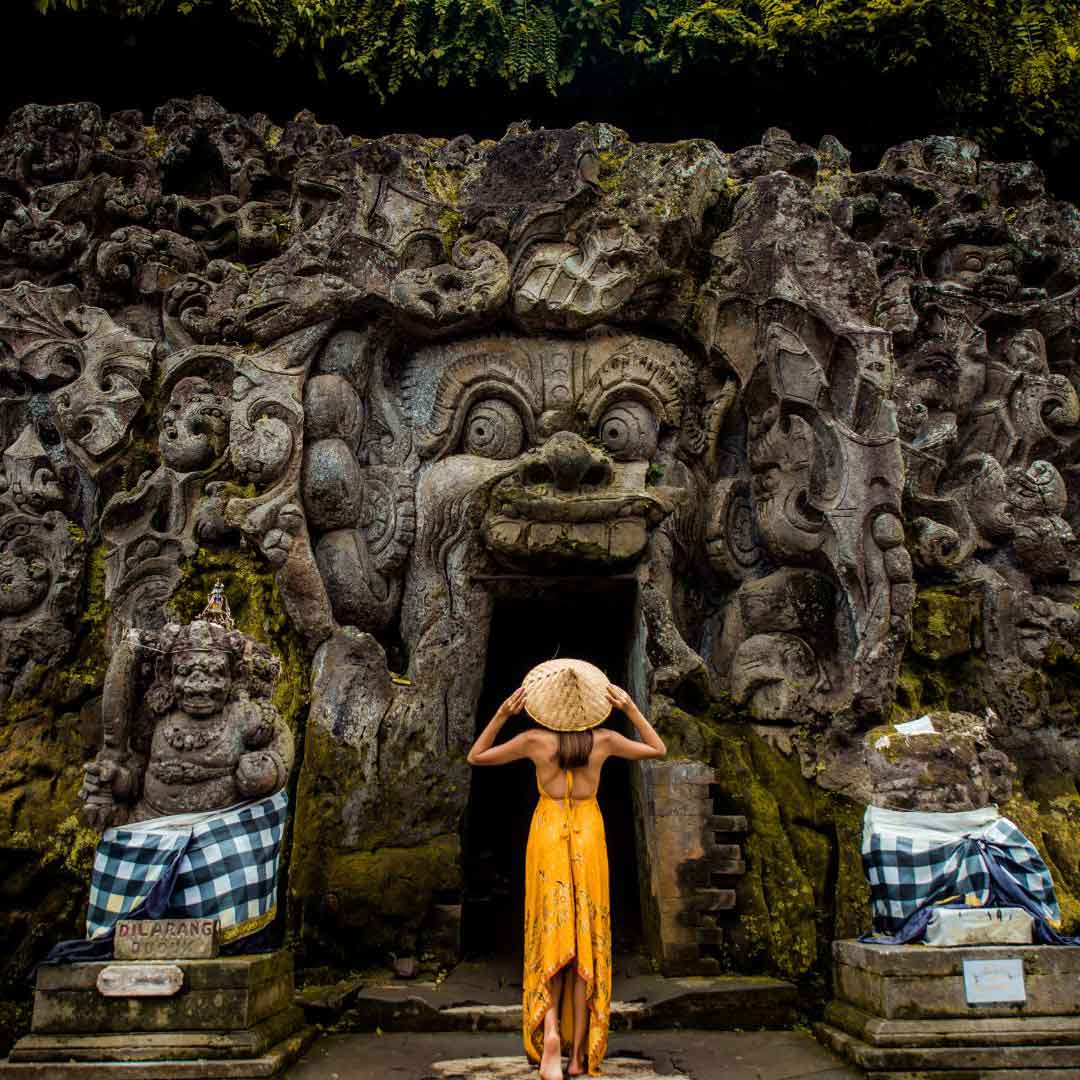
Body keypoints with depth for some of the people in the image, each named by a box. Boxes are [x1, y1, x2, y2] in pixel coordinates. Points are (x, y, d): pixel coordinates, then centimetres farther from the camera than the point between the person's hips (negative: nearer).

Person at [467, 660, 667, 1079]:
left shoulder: (534, 740, -9)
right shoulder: (603, 740, -6)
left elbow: (476, 757, 5)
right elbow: (658, 750, 10)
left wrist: (501, 714, -2)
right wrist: (632, 709, 3)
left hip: (547, 834, 0)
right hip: (588, 838, 1)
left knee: (551, 936, 8)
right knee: (586, 941, 6)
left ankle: (550, 1030, -15)